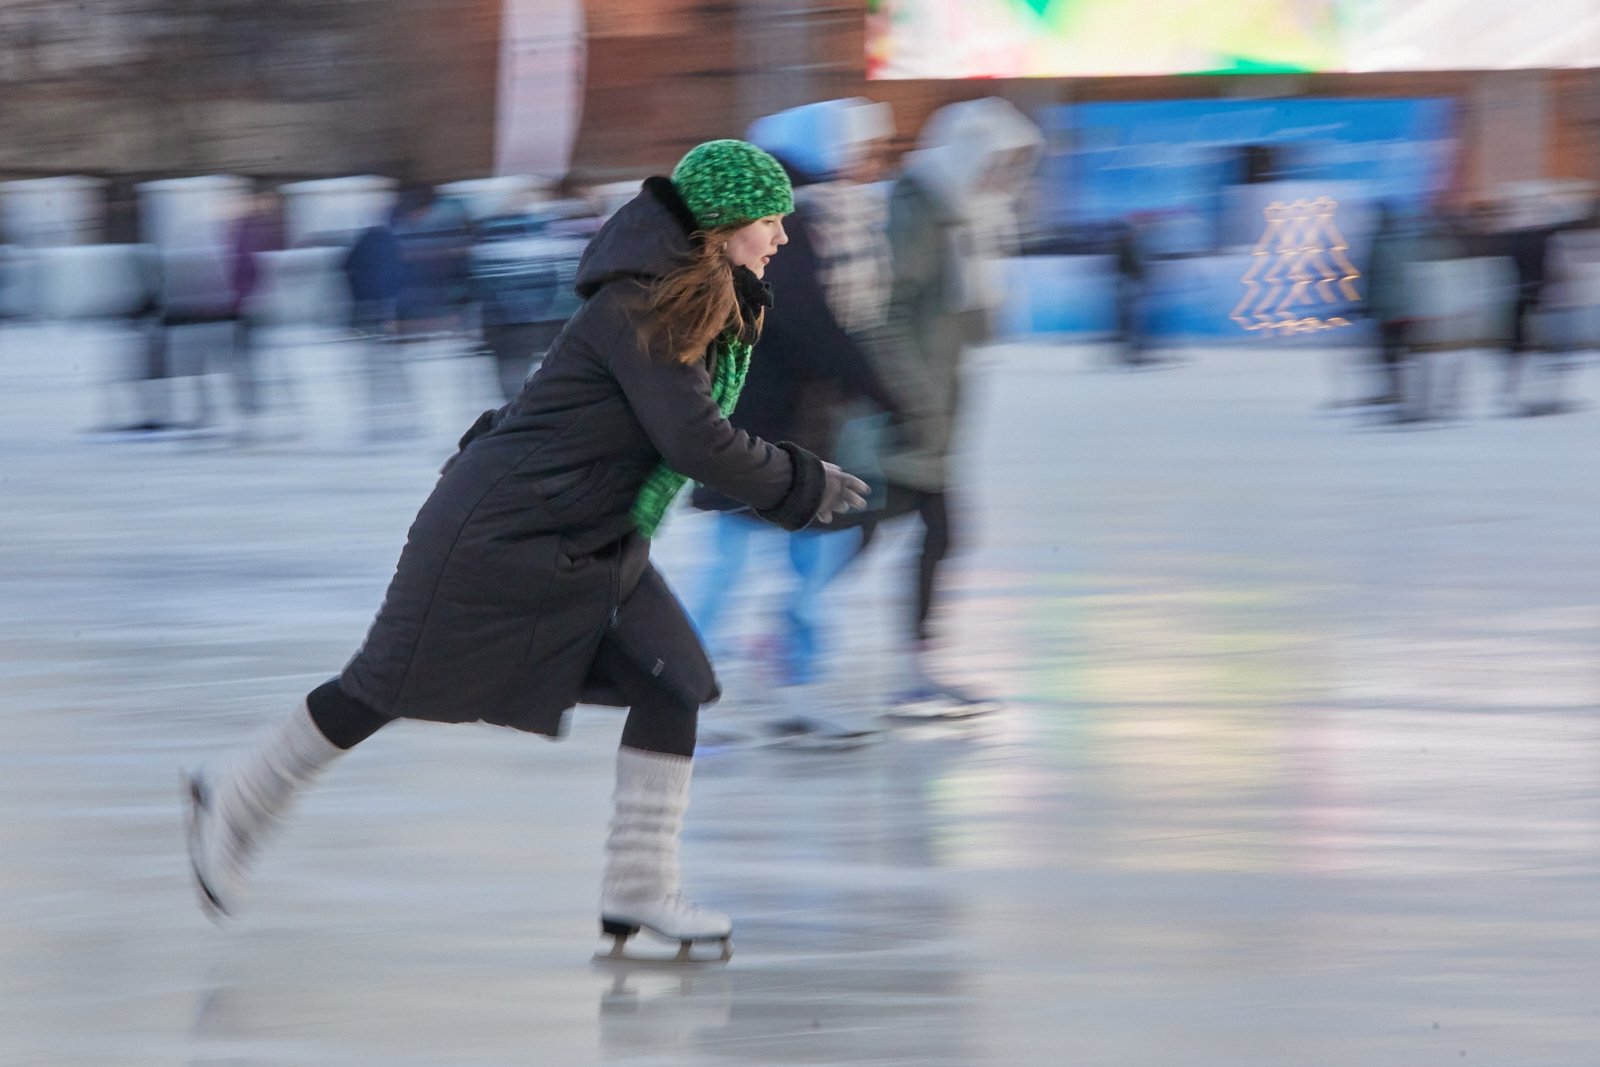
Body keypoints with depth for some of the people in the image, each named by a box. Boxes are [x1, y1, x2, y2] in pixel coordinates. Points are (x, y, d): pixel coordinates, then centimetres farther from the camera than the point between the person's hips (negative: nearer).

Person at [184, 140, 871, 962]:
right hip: (499, 533, -9)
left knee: (673, 680, -5)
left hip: (592, 547, 9)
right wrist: (808, 488, -17)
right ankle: (236, 796, 23)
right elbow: (696, 441, -27)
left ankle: (638, 893, -1)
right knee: (391, 686, 3)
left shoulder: (713, 310, 5)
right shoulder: (638, 306, -24)